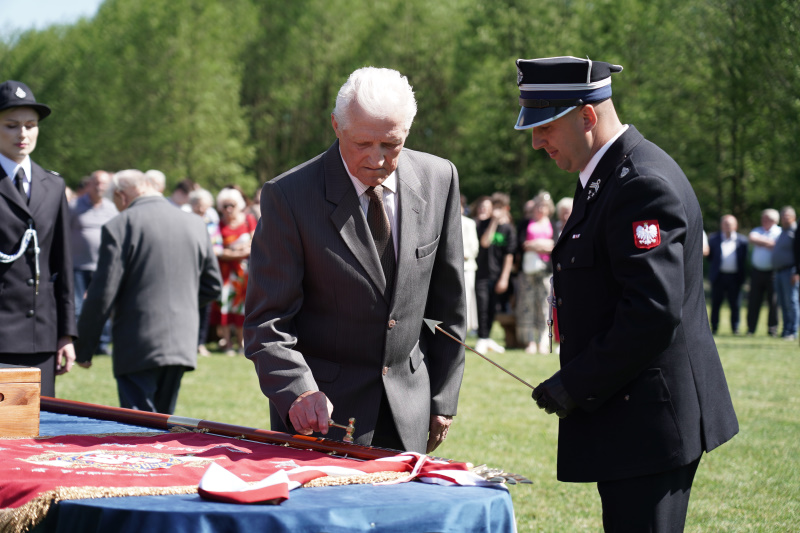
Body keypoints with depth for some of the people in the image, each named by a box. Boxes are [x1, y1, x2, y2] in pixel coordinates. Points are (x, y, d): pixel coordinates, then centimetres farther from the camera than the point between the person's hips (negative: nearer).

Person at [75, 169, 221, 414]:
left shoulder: (119, 226, -9)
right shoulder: (195, 224, 9)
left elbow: (102, 293, -9)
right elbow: (212, 285, 15)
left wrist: (84, 349, -1)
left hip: (138, 350, -6)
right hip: (183, 345, 6)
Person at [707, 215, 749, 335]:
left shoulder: (742, 240, 7)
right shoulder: (713, 238, 8)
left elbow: (744, 260, 9)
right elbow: (709, 256, 9)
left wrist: (742, 276, 4)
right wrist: (713, 269, 2)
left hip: (734, 278, 0)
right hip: (719, 277, 0)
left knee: (735, 305, 2)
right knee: (716, 304, 4)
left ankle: (735, 328, 9)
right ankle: (714, 328, 11)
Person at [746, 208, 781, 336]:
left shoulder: (779, 232, 2)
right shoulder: (757, 230, 16)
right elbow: (751, 238, -5)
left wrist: (761, 242, -6)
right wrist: (768, 242, -8)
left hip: (772, 272, -4)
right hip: (757, 271, 4)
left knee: (773, 301, -4)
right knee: (754, 301, 2)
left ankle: (772, 329, 4)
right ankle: (751, 329, 8)